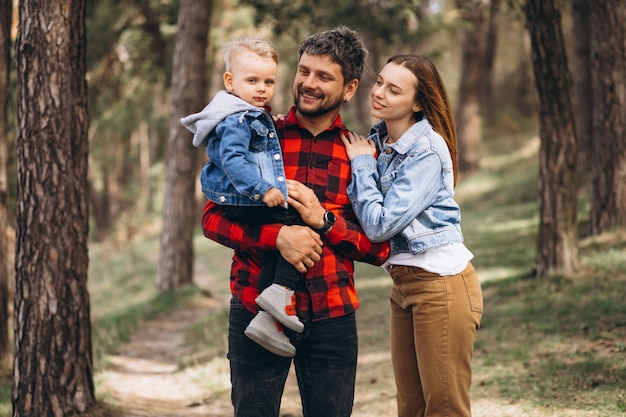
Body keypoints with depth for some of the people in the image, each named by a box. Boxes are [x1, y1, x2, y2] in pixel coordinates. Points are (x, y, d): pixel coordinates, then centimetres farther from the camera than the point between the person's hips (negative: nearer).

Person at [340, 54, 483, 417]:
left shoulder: (427, 152, -16)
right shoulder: (378, 141, 8)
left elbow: (380, 225, -18)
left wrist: (362, 164, -8)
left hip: (441, 282, -8)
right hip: (404, 284, 8)